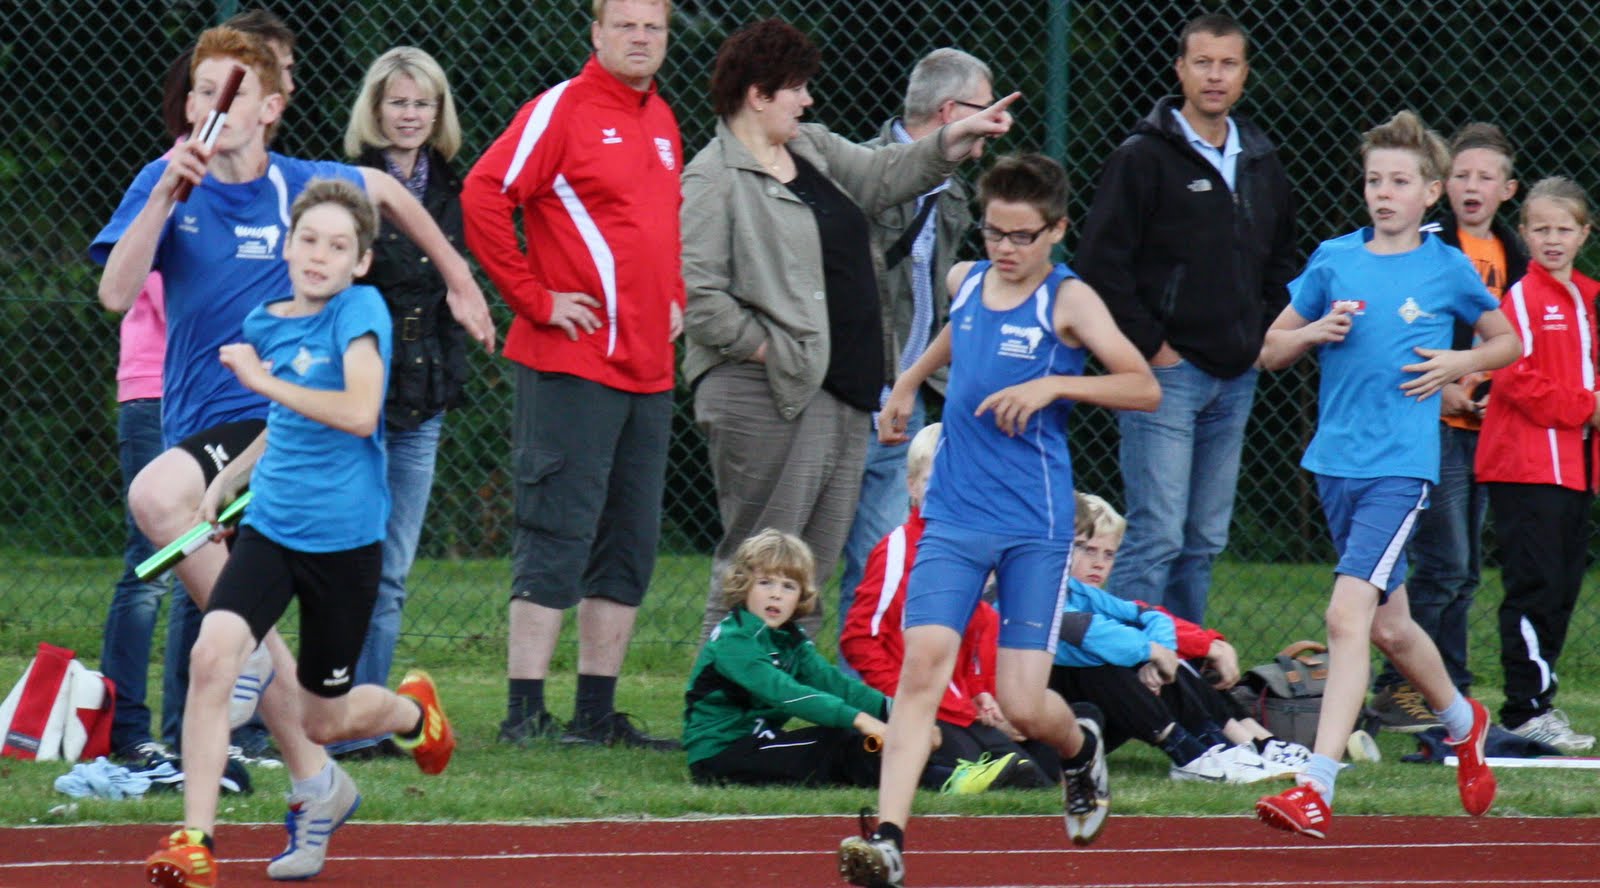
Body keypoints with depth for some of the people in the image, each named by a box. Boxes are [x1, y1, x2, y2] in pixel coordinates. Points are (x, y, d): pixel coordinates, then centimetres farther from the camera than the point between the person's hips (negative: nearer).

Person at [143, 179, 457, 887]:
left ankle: (412, 710, 47)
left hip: (345, 536, -4)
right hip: (270, 528, 4)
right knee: (212, 656, -22)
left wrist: (263, 380, -22)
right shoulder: (265, 324, 7)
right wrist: (229, 479, 18)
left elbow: (358, 413, -25)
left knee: (321, 720, 10)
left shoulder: (361, 311, -11)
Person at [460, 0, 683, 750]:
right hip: (573, 367, -8)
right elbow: (484, 196, -16)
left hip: (648, 370, 8)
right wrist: (536, 299, -14)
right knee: (557, 539, -9)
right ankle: (525, 712, -8)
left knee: (630, 547, 10)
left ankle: (598, 712, 15)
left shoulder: (662, 121, 16)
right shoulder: (562, 110, -8)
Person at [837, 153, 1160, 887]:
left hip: (1036, 529, -3)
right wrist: (909, 381, 36)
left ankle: (1080, 749, 34)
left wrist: (1054, 385, -22)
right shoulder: (964, 281, 10)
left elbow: (1145, 388, -13)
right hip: (954, 517, 3)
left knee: (1023, 704, -4)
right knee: (923, 661, -17)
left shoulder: (1069, 300, -5)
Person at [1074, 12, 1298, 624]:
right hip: (1166, 373, -7)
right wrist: (1150, 346, -12)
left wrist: (1263, 336, 12)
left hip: (1235, 379, 7)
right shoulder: (1144, 159, -6)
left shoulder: (1262, 167, 14)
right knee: (1157, 536, -12)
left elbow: (1281, 266, 27)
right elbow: (1101, 263, -11)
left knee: (1205, 543, 9)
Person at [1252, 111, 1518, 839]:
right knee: (1389, 626, 17)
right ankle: (1462, 721, 44)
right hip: (1334, 461, 5)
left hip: (1399, 468, -5)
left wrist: (1458, 364, -3)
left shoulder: (1449, 269, 1)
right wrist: (1315, 330, -6)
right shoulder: (1334, 260, 7)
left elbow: (1507, 342, 16)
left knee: (1349, 615, -19)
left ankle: (1317, 787, -23)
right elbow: (1270, 351, 13)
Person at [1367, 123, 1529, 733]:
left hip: (1485, 427, 7)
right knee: (1443, 564, -12)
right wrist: (1437, 387, -15)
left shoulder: (1513, 257, 13)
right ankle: (1394, 691, -7)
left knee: (1463, 572, 9)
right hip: (1433, 425, -7)